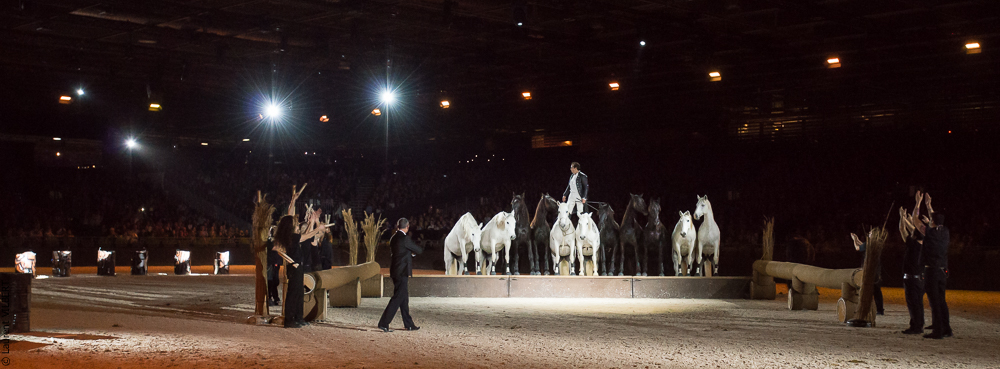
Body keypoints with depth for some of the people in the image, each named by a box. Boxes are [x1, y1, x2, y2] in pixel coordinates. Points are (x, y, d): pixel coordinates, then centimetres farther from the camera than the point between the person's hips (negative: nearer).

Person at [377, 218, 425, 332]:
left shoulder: (394, 238, 9)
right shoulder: (404, 238, -16)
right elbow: (419, 250, -7)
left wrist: (410, 252, 16)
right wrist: (413, 251, 16)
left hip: (396, 271, 9)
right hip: (402, 272, -9)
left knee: (404, 297, 15)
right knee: (397, 298, -7)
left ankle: (409, 324, 22)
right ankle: (383, 323, -9)